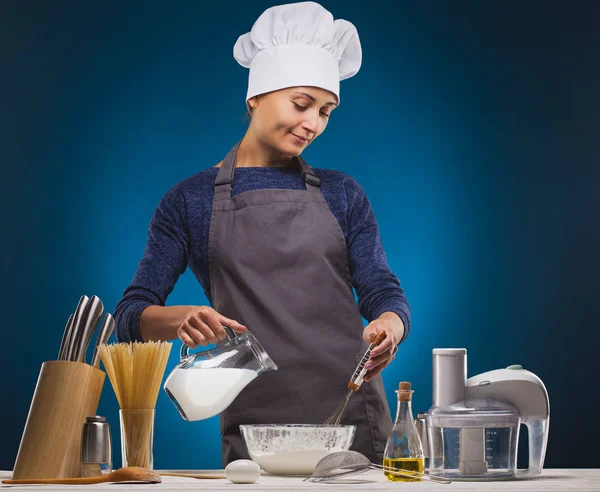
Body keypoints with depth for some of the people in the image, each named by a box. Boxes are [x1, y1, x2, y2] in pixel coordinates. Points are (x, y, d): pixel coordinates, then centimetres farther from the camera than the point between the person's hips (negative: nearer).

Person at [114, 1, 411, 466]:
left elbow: (383, 291, 5)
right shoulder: (191, 200, 6)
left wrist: (388, 326, -18)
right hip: (254, 424, -1)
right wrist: (182, 319, -21)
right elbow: (131, 315, 1)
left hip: (354, 418, 2)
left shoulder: (342, 195, 12)